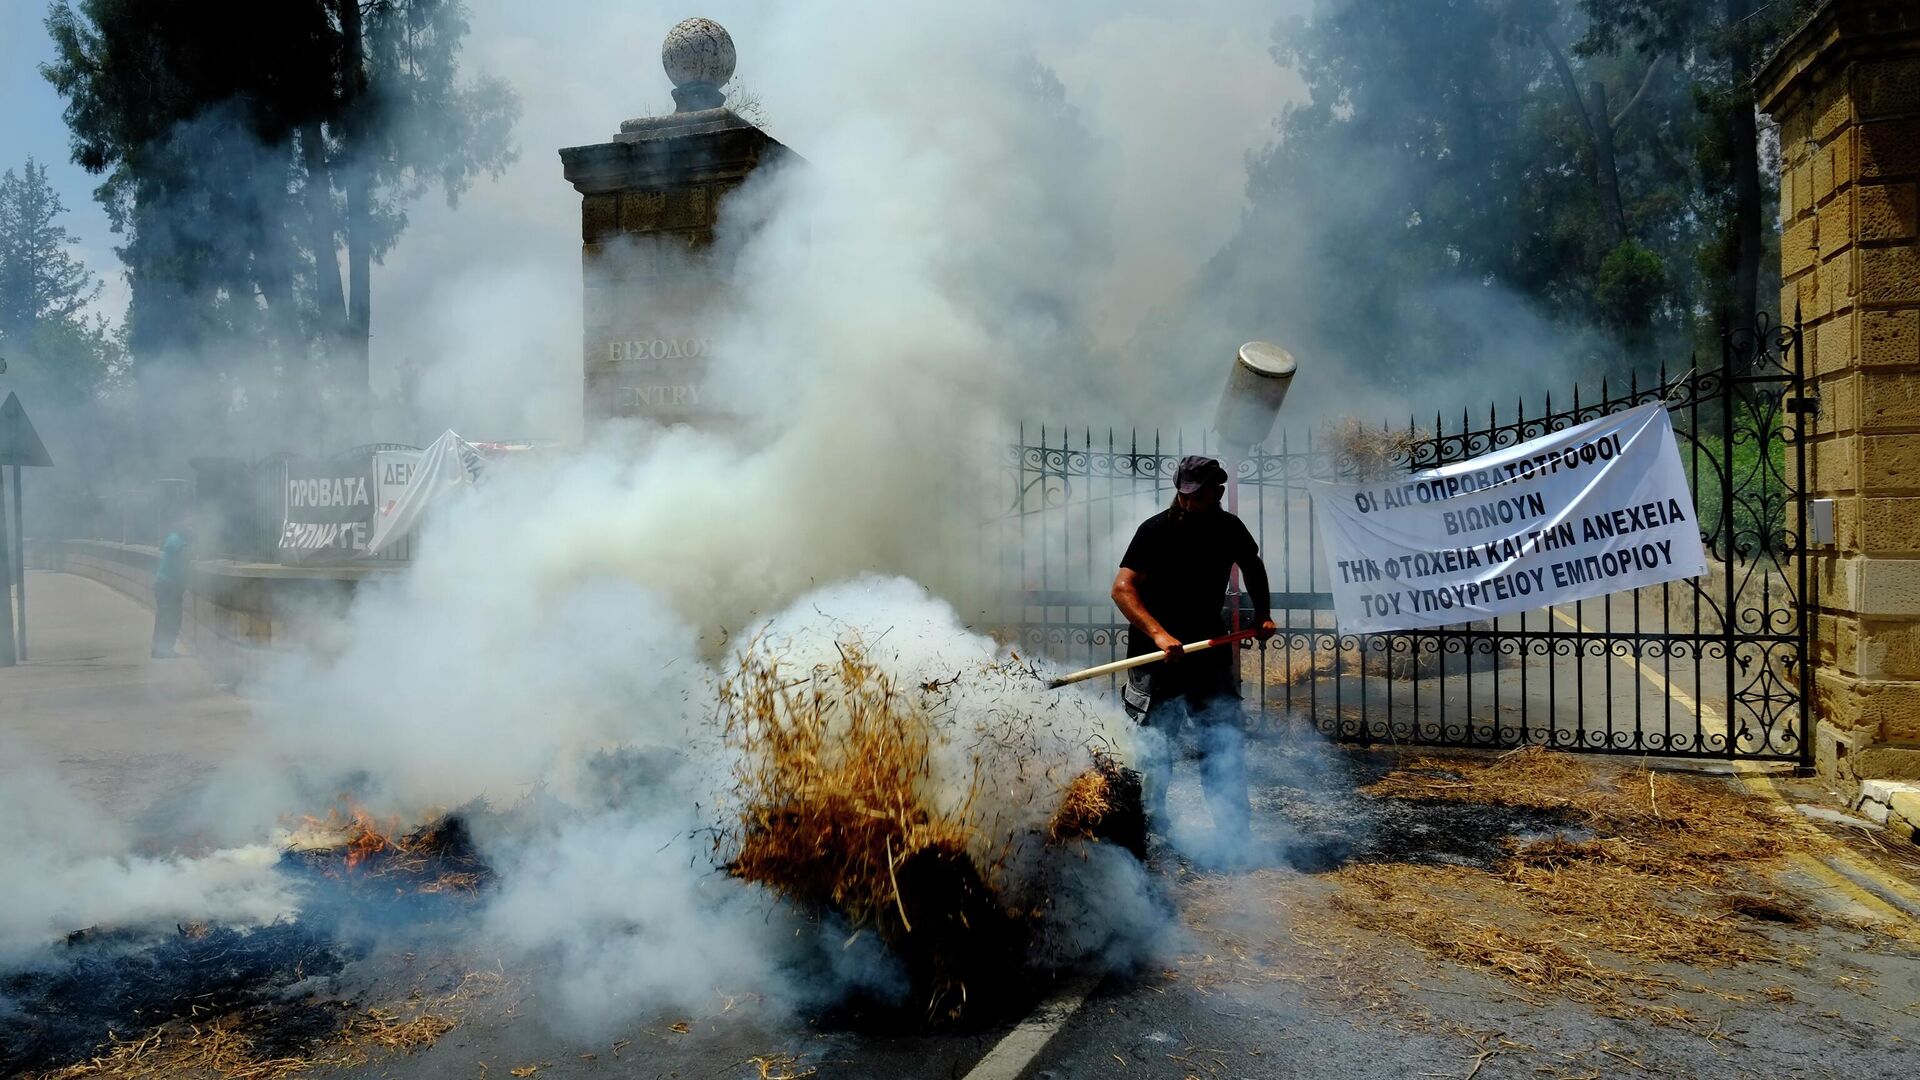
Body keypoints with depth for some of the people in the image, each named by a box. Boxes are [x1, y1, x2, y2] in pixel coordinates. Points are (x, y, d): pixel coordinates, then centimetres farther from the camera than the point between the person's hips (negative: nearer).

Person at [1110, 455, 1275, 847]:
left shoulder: (1230, 528, 1)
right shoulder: (1156, 530, -15)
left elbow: (1252, 565, 24)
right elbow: (1122, 587, -25)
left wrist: (1262, 614, 13)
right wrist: (1158, 634, -36)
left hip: (1210, 650, 5)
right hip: (1156, 653, -4)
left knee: (1226, 740, 4)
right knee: (1154, 748, 1)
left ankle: (1233, 834, 12)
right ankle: (1149, 827, 17)